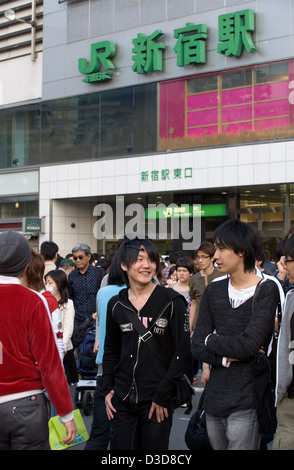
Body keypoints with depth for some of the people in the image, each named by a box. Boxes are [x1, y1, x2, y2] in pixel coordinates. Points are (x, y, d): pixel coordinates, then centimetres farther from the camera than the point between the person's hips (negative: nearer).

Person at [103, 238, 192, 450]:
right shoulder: (116, 305, 6)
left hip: (157, 401, -3)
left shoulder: (172, 302, -6)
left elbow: (183, 354, -7)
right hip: (122, 400, 3)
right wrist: (108, 389, 8)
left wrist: (162, 395, -10)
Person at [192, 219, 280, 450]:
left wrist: (211, 340, -2)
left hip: (246, 404, -5)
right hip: (214, 399, 5)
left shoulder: (266, 290, -8)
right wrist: (228, 357, -11)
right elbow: (197, 346, 5)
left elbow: (248, 344, -18)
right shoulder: (213, 291, 8)